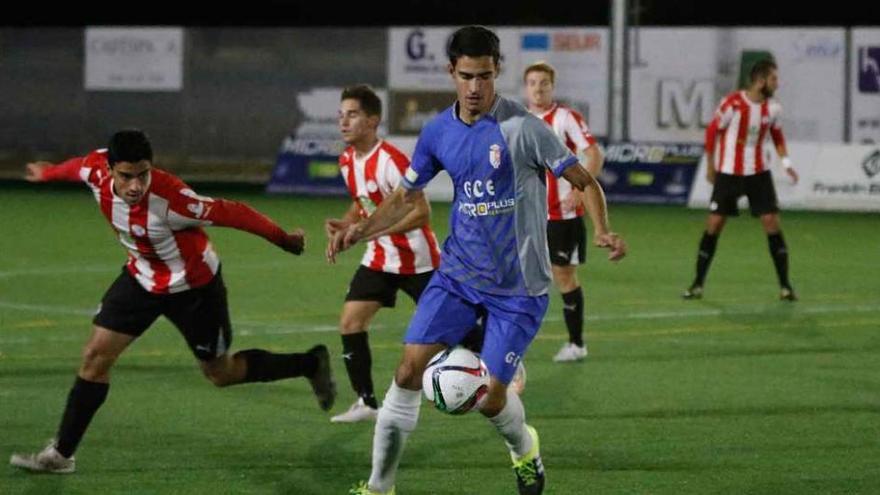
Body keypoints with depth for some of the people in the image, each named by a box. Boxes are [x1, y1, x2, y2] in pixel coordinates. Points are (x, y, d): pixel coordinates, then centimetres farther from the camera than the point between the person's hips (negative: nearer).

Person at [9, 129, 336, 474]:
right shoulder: (96, 171, -22)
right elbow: (76, 167, 4)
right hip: (142, 278, 5)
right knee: (96, 356, -2)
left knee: (220, 373, 10)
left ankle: (311, 364, 30)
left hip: (194, 287, -5)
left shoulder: (170, 199, -39)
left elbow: (233, 213, -28)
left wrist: (284, 239, -17)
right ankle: (61, 453, 7)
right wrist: (47, 173, 27)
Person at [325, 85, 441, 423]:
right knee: (350, 322, -6)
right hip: (379, 258, 7)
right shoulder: (347, 161, 2)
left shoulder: (390, 161, -24)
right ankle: (366, 403, 2)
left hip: (416, 258, -7)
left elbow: (421, 213, -26)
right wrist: (344, 224, -2)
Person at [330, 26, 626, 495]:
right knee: (410, 368, -9)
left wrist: (603, 230, -27)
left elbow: (583, 181, -9)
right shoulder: (438, 131, 1)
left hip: (517, 284, -4)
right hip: (458, 272, 4)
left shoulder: (520, 127, -15)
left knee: (491, 395, -4)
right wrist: (362, 229, -4)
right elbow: (406, 196, 14)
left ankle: (524, 449, 32)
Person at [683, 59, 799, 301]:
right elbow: (712, 131, -3)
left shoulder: (773, 108, -2)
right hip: (728, 172, -3)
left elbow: (777, 137, 13)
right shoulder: (732, 103, -15)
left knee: (772, 222, -7)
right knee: (714, 224, -3)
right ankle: (697, 284, 8)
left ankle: (785, 286, 0)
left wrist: (786, 163, -1)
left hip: (758, 172, 3)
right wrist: (710, 166, 2)